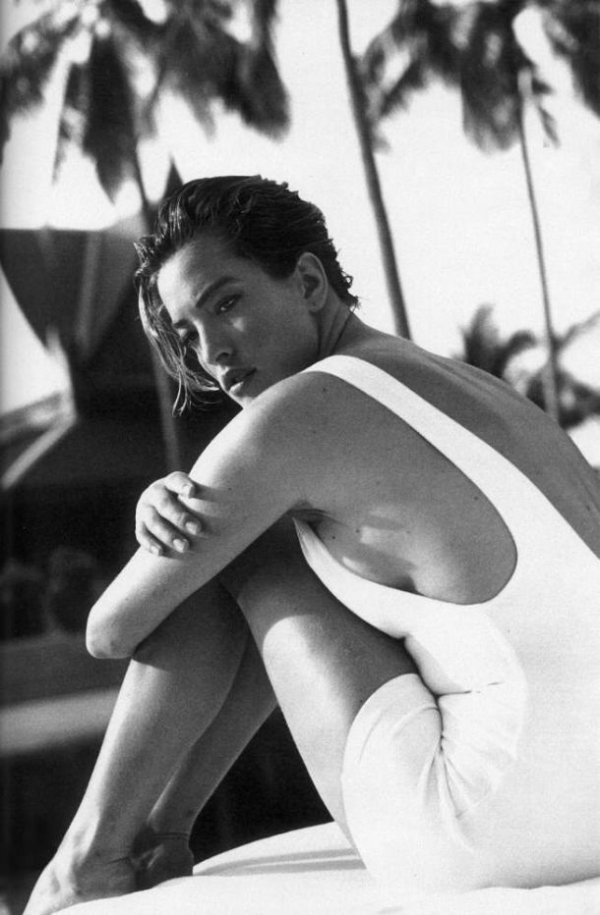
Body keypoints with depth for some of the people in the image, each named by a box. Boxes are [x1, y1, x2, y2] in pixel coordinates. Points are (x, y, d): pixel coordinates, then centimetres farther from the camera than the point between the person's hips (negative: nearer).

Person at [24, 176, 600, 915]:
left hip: (500, 825, -9)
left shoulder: (297, 410, -9)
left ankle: (94, 854, 23)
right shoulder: (472, 392, 18)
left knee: (225, 554, 10)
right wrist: (167, 505, 11)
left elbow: (113, 628, 4)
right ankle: (160, 829, 34)